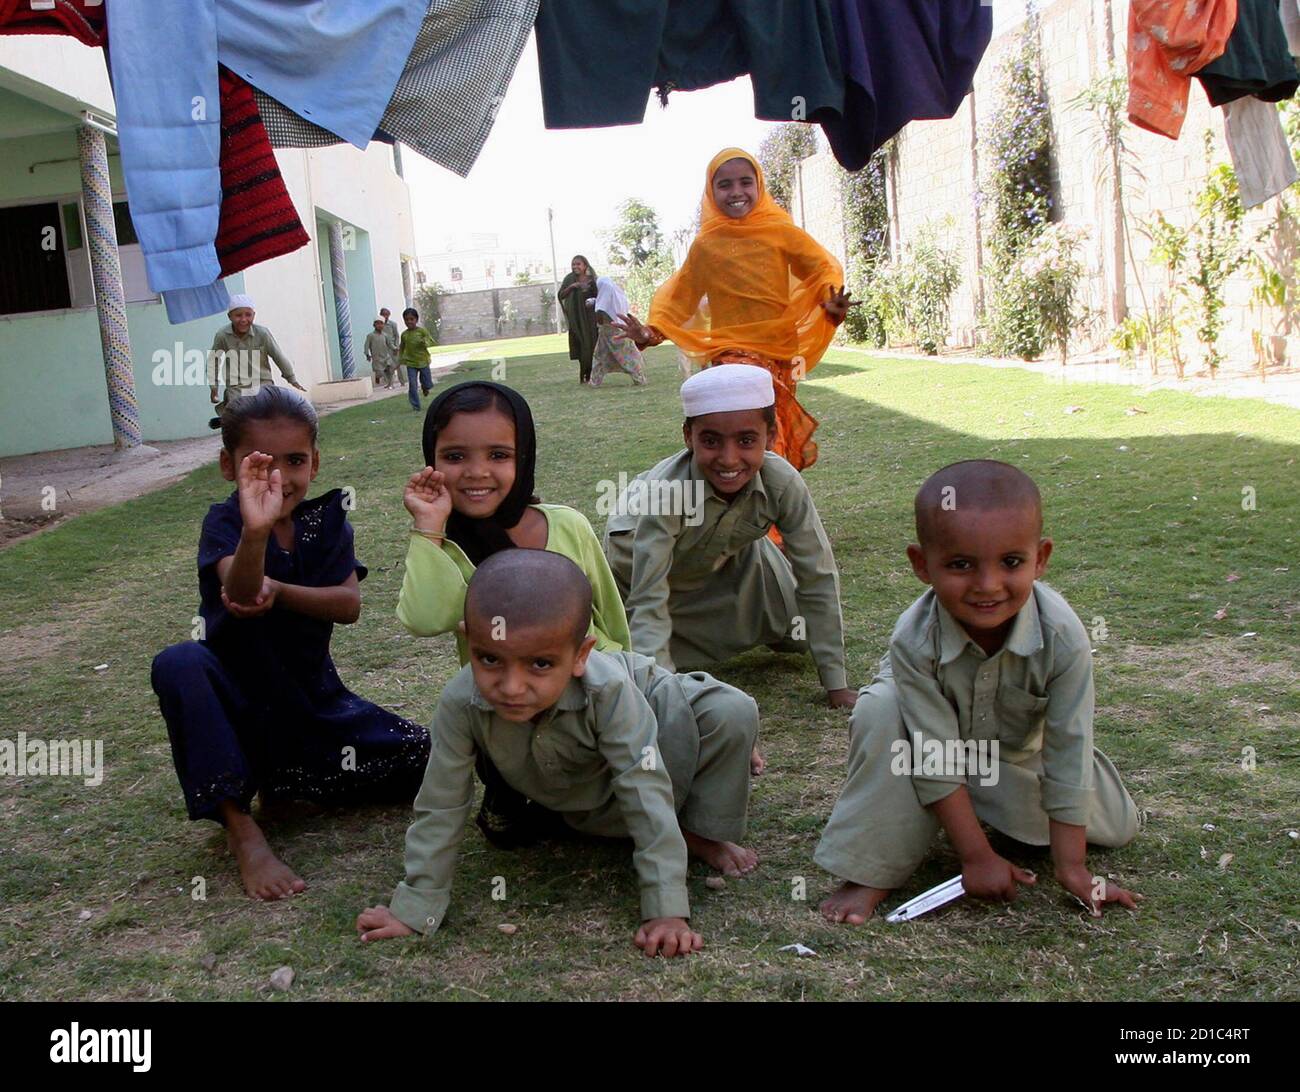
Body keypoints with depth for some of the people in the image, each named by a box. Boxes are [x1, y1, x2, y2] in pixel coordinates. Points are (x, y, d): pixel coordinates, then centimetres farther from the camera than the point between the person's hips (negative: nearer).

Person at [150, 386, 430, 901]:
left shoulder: (326, 517, -1)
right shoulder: (224, 520, -14)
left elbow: (349, 605, -12)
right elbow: (240, 592, -36)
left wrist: (277, 590, -27)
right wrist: (256, 530, -57)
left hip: (312, 696, 4)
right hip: (239, 701, -3)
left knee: (420, 760, -13)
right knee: (178, 662, -36)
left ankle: (286, 781, 11)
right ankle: (241, 830, -28)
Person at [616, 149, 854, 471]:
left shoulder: (781, 232, 1)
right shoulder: (706, 245, 4)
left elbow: (823, 268, 7)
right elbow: (681, 296, 12)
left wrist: (832, 301, -14)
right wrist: (653, 331, -2)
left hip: (779, 351, 1)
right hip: (730, 352, -1)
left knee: (773, 430, 4)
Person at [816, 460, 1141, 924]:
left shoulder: (1062, 637, -34)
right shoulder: (914, 641, -37)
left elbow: (1069, 755, -25)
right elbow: (934, 761, -29)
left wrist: (1071, 867, -20)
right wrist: (976, 857, -26)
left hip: (1017, 743, 3)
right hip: (932, 728, -2)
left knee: (1116, 827, -2)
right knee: (879, 713, -34)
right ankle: (872, 871, -22)